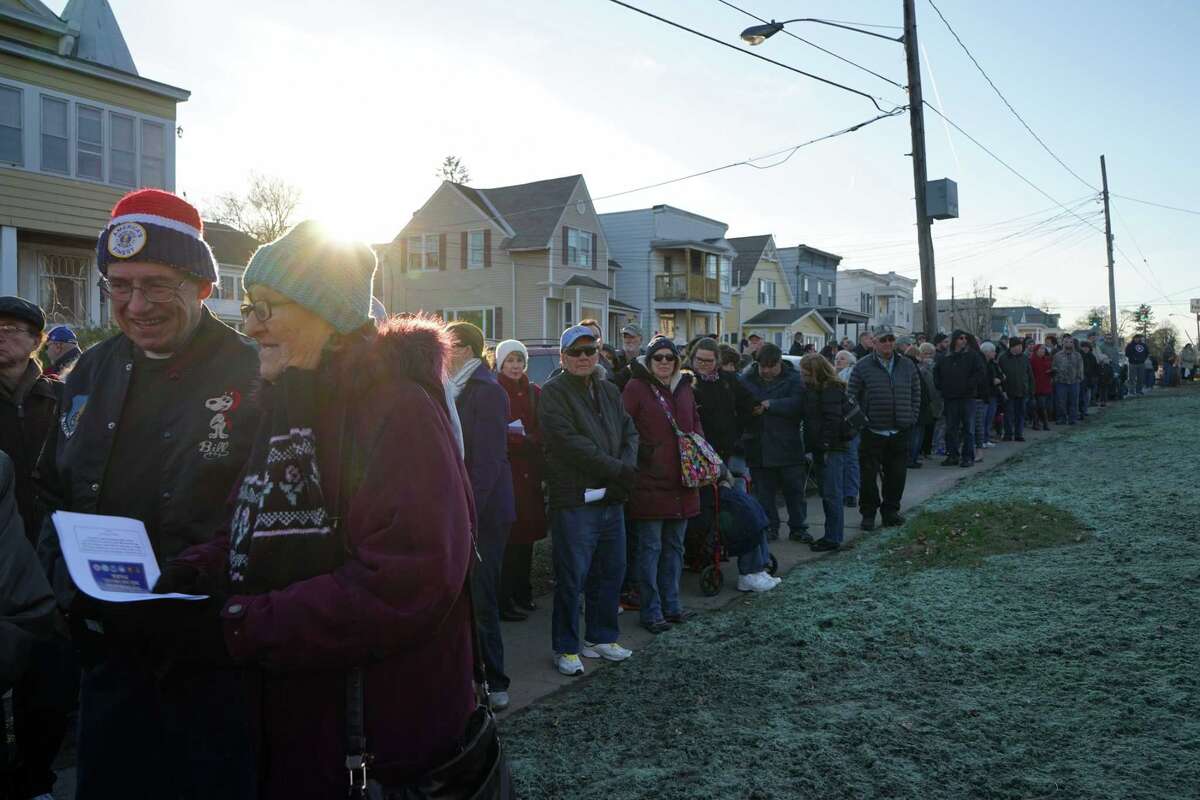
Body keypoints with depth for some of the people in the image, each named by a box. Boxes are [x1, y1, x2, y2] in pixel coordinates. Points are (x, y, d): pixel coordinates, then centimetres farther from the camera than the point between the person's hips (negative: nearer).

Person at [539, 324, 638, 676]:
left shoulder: (610, 390, 16)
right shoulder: (554, 392, -7)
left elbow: (629, 432, 11)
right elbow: (572, 444, -17)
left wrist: (627, 469, -9)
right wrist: (619, 471, -17)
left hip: (612, 498, 7)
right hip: (574, 501, -7)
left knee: (611, 572, 13)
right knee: (571, 578, 0)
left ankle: (602, 636, 29)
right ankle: (566, 647, 14)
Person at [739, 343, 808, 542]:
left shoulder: (793, 379, -2)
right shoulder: (747, 379, 5)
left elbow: (797, 404, -17)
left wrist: (769, 405, -20)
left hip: (788, 447, -1)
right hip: (758, 448, 1)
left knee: (795, 490, 8)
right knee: (764, 492, 7)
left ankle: (798, 529, 20)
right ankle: (769, 528, 19)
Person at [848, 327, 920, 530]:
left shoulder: (907, 366, 10)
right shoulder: (862, 367, -2)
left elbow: (916, 395, 16)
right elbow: (852, 397, -1)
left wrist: (912, 418, 6)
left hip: (899, 432, 3)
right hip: (872, 432, -3)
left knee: (897, 475, 9)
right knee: (869, 476, 1)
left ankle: (891, 511, 24)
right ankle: (868, 513, 13)